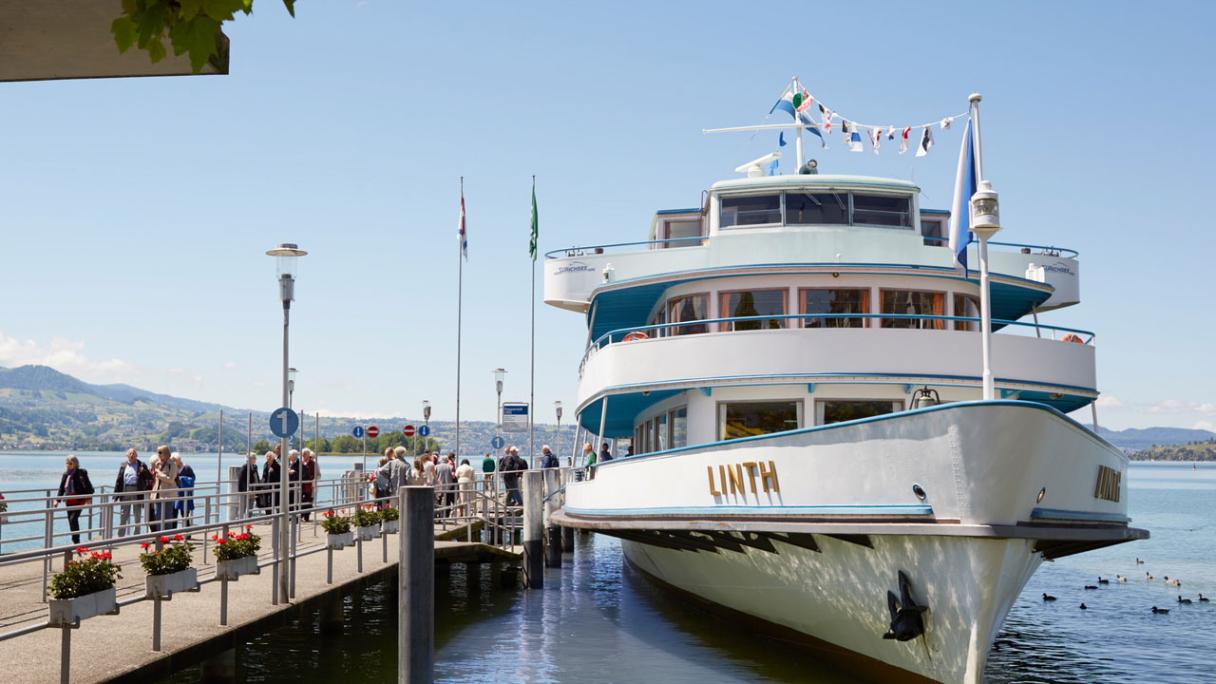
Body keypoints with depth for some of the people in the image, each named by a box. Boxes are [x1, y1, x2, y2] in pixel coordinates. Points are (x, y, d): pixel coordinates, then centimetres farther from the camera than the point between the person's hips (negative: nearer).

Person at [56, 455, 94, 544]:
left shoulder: (81, 473, -8)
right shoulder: (66, 474, 10)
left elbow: (87, 486, -10)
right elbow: (62, 488, 16)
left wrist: (88, 498, -17)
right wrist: (58, 500, 11)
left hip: (79, 500, -7)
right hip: (69, 501, 7)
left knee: (73, 519, -17)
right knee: (71, 521, 8)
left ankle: (76, 541, -12)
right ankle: (74, 541, 18)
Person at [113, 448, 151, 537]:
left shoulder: (141, 465, 4)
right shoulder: (123, 465, 10)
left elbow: (149, 477, -1)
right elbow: (119, 479, 8)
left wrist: (144, 471, -21)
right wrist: (116, 493, 3)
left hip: (137, 492, -2)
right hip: (125, 492, 2)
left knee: (137, 515, 5)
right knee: (123, 515, 5)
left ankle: (136, 535, 13)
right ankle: (121, 535, 11)